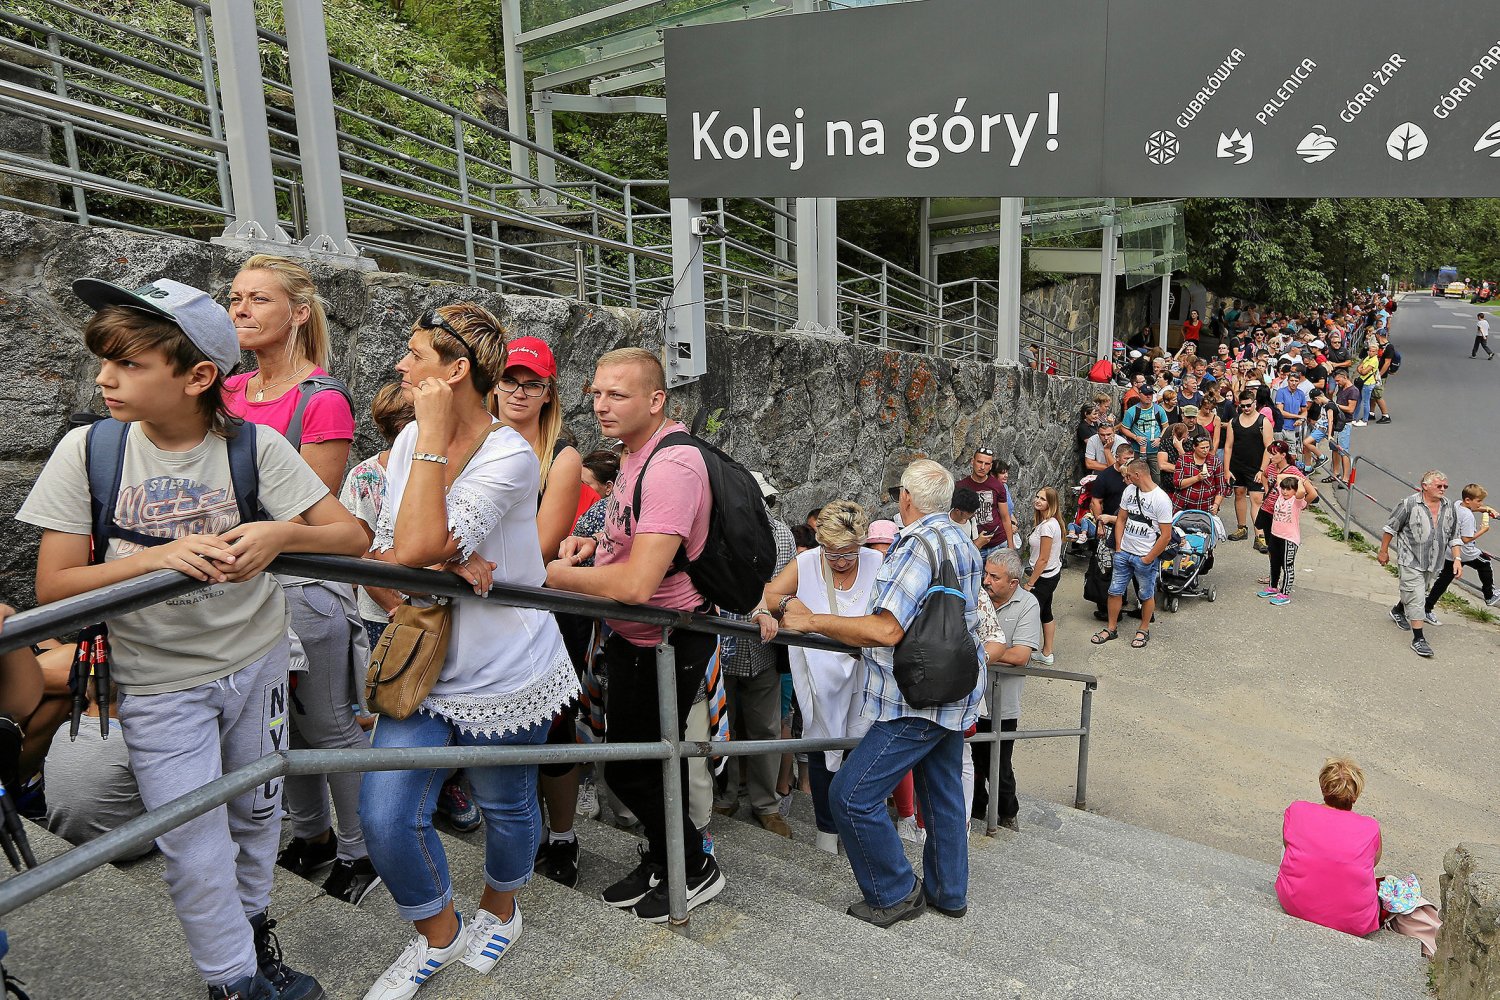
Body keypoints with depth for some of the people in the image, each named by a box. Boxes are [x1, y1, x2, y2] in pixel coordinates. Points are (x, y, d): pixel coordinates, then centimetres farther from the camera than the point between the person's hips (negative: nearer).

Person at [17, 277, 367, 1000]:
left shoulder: (256, 446, -14)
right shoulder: (88, 450, -12)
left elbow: (351, 534, -14)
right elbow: (53, 586, -12)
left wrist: (280, 535, -34)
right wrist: (159, 556, -28)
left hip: (257, 663, 1)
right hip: (160, 684, -1)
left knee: (257, 813, 20)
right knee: (196, 853, 4)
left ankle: (253, 925, 49)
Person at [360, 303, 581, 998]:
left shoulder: (511, 458, -21)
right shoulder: (410, 442, 1)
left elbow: (416, 545, -29)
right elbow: (384, 554, 2)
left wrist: (435, 433, -24)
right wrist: (440, 569, -20)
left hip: (504, 674, -5)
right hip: (424, 667, 5)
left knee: (505, 807, 15)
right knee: (385, 818, -1)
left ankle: (500, 910, 47)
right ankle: (439, 935, 26)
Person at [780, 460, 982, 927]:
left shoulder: (919, 543, -19)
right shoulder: (960, 542, 14)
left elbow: (887, 630, -27)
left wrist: (812, 620, -20)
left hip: (919, 700, -11)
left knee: (852, 796, -5)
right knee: (943, 792, 20)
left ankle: (895, 894, 8)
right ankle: (948, 892, 32)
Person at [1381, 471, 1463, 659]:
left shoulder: (1450, 507, 1)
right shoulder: (1410, 504, -15)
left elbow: (1454, 536, 9)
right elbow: (1391, 527, -5)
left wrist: (1457, 559, 1)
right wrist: (1383, 551, 0)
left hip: (1434, 563, 6)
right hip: (1411, 561, -6)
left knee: (1422, 593, 22)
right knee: (1417, 599, -8)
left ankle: (1398, 611, 50)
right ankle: (1418, 639, -4)